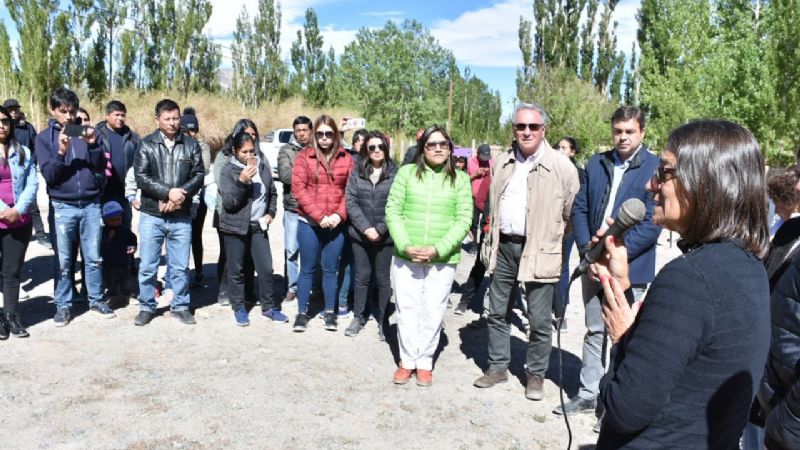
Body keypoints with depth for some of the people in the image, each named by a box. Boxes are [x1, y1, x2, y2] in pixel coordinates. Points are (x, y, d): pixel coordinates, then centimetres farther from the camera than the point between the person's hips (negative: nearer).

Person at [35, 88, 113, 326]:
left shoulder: (87, 131, 5)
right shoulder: (44, 137, 1)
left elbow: (101, 166, -1)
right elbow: (48, 175, -6)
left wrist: (93, 145, -17)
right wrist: (61, 152, -22)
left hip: (91, 204, 1)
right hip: (63, 207, -1)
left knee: (93, 258, 9)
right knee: (64, 261, 6)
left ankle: (96, 299, 22)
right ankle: (63, 305, 18)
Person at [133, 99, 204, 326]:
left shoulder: (191, 145, 6)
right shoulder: (146, 144, 1)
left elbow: (198, 175, 1)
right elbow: (141, 177, -7)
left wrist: (180, 195, -14)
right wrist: (168, 192, -17)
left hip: (181, 217, 1)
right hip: (152, 216, -1)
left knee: (180, 266, 8)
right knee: (147, 266, 5)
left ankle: (180, 306, 22)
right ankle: (146, 307, 20)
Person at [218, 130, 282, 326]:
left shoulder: (263, 166, 3)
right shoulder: (228, 171, -8)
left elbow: (272, 193, 16)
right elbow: (228, 202, -15)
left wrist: (271, 212, 3)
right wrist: (241, 181, -26)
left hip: (258, 226, 3)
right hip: (235, 227, -3)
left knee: (266, 268, 4)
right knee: (236, 270, 6)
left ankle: (269, 307, 18)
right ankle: (238, 309, 21)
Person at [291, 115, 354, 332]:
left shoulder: (346, 158, 4)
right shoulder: (304, 157, -1)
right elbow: (299, 189, -8)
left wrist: (339, 214, -11)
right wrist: (319, 216, -14)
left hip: (336, 224, 1)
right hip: (309, 223, -1)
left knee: (330, 269, 10)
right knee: (307, 268, 7)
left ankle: (330, 312, 22)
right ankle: (302, 312, 18)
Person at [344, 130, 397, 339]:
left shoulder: (395, 173, -5)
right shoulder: (357, 173, 4)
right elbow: (350, 202, -1)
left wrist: (380, 230, -13)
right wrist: (366, 228, -11)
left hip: (385, 236, -2)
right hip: (360, 234, 2)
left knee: (383, 279, 5)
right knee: (361, 276, 11)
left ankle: (383, 321, 16)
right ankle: (358, 318, 24)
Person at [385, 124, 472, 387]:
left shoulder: (460, 179, 3)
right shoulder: (406, 173, 3)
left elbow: (464, 220, -2)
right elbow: (393, 211, 0)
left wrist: (438, 249, -14)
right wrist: (405, 246, -13)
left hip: (444, 259, 0)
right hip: (406, 256, 1)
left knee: (433, 313, 5)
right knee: (407, 310, 8)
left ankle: (425, 362, 20)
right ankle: (407, 360, 22)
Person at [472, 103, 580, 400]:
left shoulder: (561, 166, -7)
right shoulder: (502, 163, 10)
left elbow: (572, 214, -4)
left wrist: (556, 243, -3)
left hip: (539, 251, -5)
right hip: (503, 246, 5)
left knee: (539, 320, 4)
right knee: (497, 313, 14)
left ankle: (536, 374, 22)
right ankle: (498, 367, 29)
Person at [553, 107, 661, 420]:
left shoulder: (655, 168, -9)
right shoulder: (596, 164, 8)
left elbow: (652, 223, -14)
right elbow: (579, 208, 8)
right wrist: (587, 248, -6)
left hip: (629, 268, -5)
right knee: (594, 332, 16)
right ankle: (589, 394, 29)